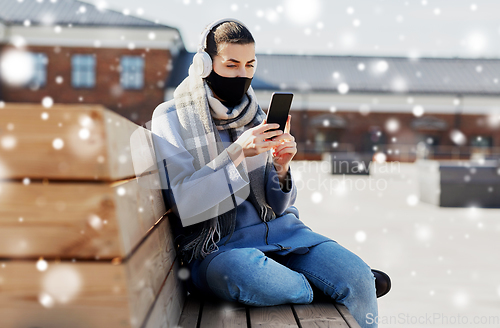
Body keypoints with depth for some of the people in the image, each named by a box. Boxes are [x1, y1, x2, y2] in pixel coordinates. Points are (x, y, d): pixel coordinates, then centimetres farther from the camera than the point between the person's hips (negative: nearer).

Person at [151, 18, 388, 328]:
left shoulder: (254, 115, 12)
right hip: (216, 245, -4)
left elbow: (277, 206, 12)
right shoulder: (170, 119, -1)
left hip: (277, 228, 5)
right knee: (284, 289, -34)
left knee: (359, 280, -18)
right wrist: (237, 153, -18)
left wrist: (281, 168, -9)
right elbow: (182, 205, -13)